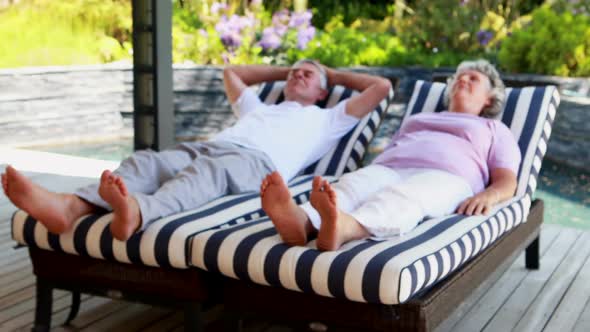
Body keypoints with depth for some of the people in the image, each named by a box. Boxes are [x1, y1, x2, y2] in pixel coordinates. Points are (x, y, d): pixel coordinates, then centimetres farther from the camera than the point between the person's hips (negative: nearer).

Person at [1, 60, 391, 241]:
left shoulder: (327, 119, 31)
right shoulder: (259, 108, 45)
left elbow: (381, 86, 27)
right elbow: (232, 72, 59)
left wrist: (335, 75, 41)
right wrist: (283, 70, 58)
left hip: (256, 162, -5)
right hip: (206, 146, 6)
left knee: (205, 171, -40)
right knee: (145, 161, -25)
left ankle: (136, 213, -70)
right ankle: (70, 206, -51)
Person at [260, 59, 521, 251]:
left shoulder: (495, 129, 30)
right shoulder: (417, 118, 42)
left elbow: (507, 181, 13)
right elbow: (386, 154, 31)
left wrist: (490, 195, -12)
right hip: (387, 169, 4)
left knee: (402, 198, -40)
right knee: (352, 184, -33)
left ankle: (344, 229, -71)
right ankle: (300, 220, -65)